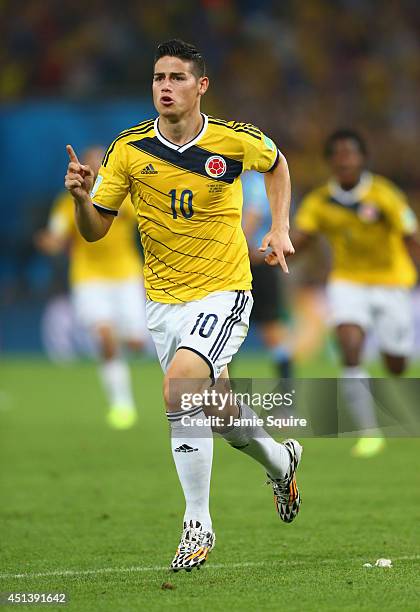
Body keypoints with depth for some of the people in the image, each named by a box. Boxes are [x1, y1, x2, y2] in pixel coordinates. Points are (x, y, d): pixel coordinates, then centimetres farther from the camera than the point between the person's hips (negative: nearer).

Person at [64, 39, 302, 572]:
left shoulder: (235, 140, -10)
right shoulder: (129, 149, -6)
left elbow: (276, 164, 14)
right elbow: (94, 231, -2)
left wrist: (280, 229, 3)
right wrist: (82, 197, -23)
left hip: (223, 293, -4)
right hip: (163, 302, 4)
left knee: (179, 386, -26)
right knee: (215, 409, 15)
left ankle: (198, 524, -16)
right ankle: (279, 461, 48)